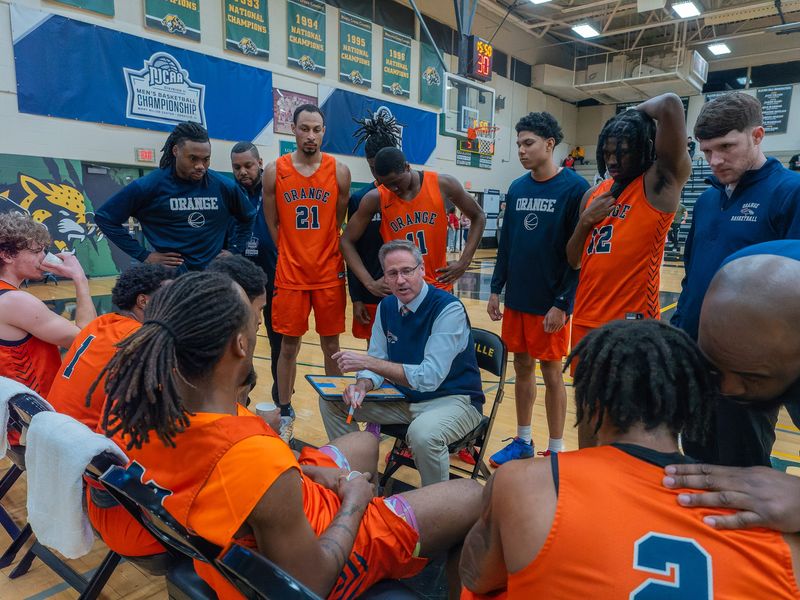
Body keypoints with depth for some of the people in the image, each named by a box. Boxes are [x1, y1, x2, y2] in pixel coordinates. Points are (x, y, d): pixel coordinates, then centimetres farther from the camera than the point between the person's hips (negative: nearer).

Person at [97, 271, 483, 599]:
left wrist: (309, 473, -1)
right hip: (316, 558, -7)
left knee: (364, 442, 28)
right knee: (472, 497, 7)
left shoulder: (142, 401, -18)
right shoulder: (258, 458, -43)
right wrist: (353, 503, -11)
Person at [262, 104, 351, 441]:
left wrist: (327, 258, 5)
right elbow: (273, 225, 5)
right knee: (289, 346, 7)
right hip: (290, 275, 0)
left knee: (331, 345, 9)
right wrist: (294, 257, 4)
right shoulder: (274, 172, -1)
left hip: (330, 274, 0)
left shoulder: (339, 172, -1)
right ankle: (285, 413, 23)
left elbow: (340, 224, 5)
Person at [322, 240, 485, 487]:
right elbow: (377, 361, 4)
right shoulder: (386, 306, 1)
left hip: (453, 399, -6)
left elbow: (430, 377, -28)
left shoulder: (449, 309, -22)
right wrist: (362, 385, -20)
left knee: (423, 432, -39)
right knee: (331, 403, -1)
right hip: (406, 397, 7)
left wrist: (368, 362, -28)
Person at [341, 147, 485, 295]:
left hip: (439, 286, 1)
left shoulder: (442, 184, -7)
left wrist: (464, 263, -3)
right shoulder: (376, 199, -8)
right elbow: (347, 241, -1)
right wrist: (370, 283, -10)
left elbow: (478, 216, 5)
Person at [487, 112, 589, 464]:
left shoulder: (574, 188, -9)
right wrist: (496, 290, 8)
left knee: (551, 373, 5)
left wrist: (562, 304, -16)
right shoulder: (517, 188, 8)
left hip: (550, 303, -5)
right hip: (515, 299, 5)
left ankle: (555, 450, 22)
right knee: (522, 367, 14)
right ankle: (523, 442, 29)